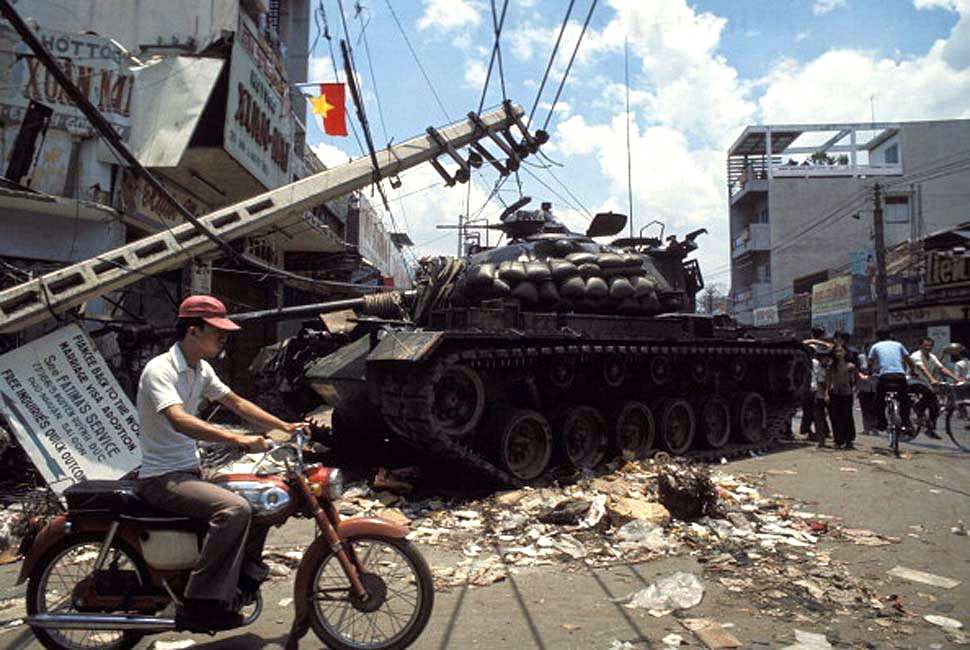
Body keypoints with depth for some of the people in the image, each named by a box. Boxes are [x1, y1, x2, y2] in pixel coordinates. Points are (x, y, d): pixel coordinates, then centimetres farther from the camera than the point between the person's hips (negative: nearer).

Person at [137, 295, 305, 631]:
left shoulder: (201, 370, 8)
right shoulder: (160, 369, -19)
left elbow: (236, 402, 15)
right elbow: (179, 421, -35)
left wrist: (285, 426, 7)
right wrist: (237, 439, -44)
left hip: (190, 471, 9)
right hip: (162, 478, -9)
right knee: (235, 509, -30)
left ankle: (245, 575, 20)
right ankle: (201, 604, -23)